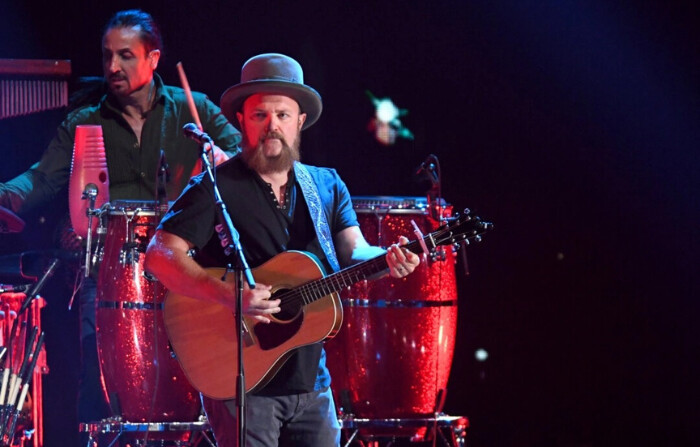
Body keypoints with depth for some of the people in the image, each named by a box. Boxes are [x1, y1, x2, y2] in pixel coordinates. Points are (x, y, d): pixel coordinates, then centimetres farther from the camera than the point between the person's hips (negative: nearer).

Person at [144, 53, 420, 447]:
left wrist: (385, 259, -25)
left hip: (311, 382, 5)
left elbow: (353, 251, -1)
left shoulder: (327, 187, 11)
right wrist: (229, 295, -29)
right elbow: (160, 255, -15)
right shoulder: (216, 189, -6)